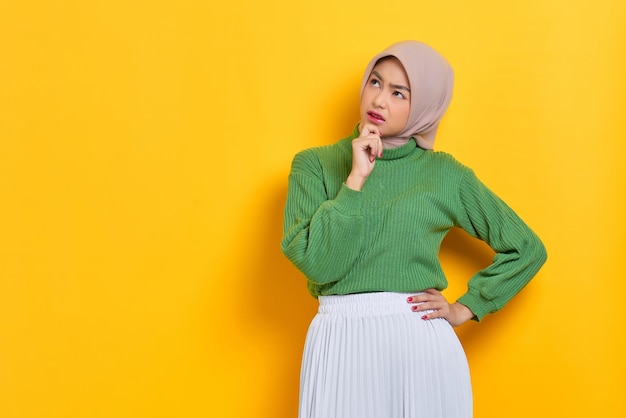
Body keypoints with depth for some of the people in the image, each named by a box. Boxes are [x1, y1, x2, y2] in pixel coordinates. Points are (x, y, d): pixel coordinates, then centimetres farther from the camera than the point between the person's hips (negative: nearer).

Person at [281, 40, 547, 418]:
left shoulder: (445, 173, 2)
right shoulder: (315, 164, 2)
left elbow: (527, 249, 9)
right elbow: (315, 262, -11)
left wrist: (465, 308, 3)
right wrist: (356, 179, -13)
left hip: (423, 343, 1)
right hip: (341, 342, 0)